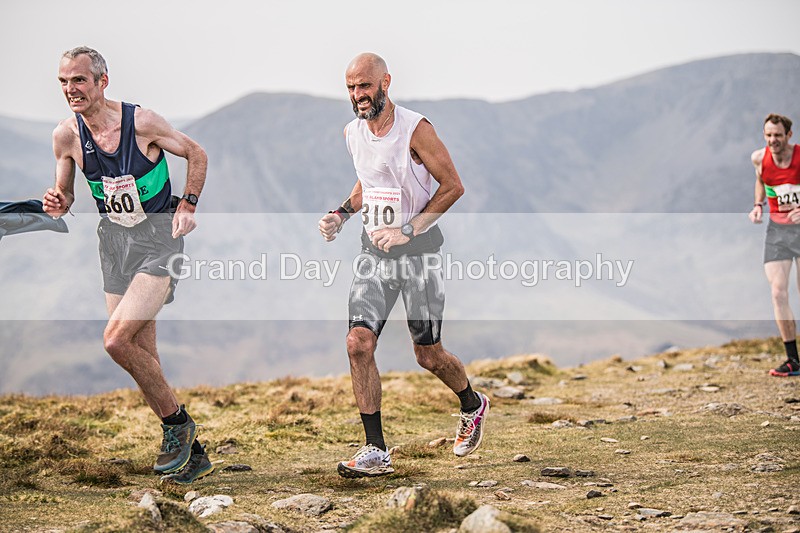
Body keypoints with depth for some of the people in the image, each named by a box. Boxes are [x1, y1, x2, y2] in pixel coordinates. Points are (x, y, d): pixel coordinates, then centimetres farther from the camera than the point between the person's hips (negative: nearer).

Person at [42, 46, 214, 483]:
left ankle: (177, 423, 0)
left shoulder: (141, 122, -15)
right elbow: (64, 194, 10)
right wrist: (57, 204, -13)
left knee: (117, 339, -21)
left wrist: (188, 205, -10)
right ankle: (192, 455, 19)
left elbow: (196, 155, 0)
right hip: (114, 241, 6)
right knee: (144, 360, 6)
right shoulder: (66, 136, -3)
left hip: (158, 238, -6)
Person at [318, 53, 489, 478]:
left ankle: (473, 406, 36)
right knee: (358, 343, -11)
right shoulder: (352, 133, 5)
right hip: (374, 251, 5)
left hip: (418, 251, -5)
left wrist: (408, 231, -20)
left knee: (428, 355, 4)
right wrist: (342, 214, 4)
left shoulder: (415, 129, -15)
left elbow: (453, 186, -13)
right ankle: (376, 451, -4)